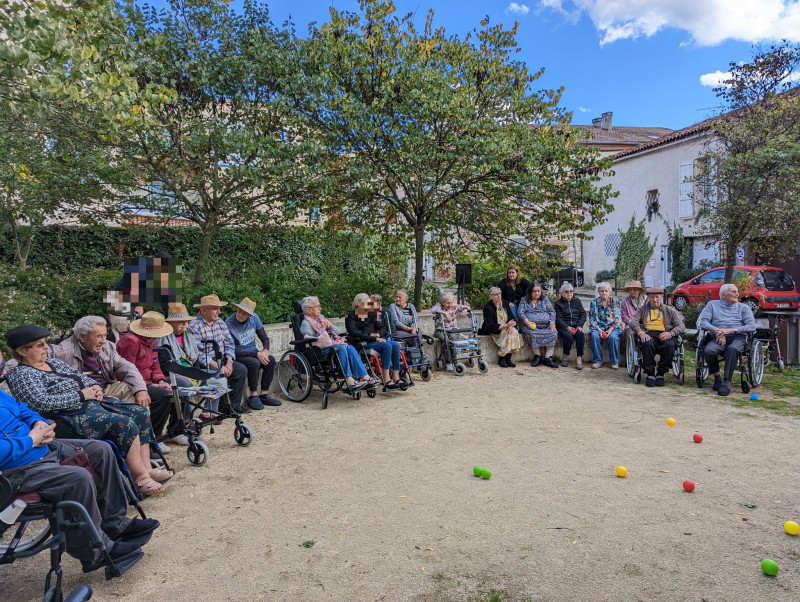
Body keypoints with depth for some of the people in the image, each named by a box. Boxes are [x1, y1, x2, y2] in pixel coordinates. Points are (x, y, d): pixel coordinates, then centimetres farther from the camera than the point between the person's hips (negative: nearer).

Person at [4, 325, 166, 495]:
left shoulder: (52, 361, 19)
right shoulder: (21, 375, -6)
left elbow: (80, 376, 25)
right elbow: (42, 403, -20)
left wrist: (94, 387, 3)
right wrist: (81, 395, -16)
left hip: (94, 401, 9)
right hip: (74, 415, -9)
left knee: (140, 413, -6)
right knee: (125, 423, -26)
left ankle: (147, 469, -7)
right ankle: (141, 478, -17)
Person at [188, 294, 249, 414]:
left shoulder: (219, 322, 10)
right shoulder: (194, 326, -14)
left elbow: (229, 343, 10)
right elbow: (199, 354, -20)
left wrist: (229, 362, -7)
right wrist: (219, 367, -23)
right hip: (204, 364, -7)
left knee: (241, 369, -11)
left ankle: (235, 404, -1)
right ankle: (224, 406, -12)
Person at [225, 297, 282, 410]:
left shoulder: (254, 318, -4)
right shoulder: (229, 324, -19)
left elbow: (264, 338, 5)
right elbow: (233, 351, -19)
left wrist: (266, 350, -18)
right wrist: (256, 354, -26)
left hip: (253, 352, 5)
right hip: (237, 356, -5)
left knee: (271, 360, -22)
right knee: (254, 363, -34)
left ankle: (263, 394, -12)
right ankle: (253, 395, -18)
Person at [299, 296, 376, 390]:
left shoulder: (321, 317, 22)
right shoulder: (306, 323, 1)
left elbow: (337, 331, 20)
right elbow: (313, 340, -11)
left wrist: (330, 325, 1)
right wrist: (323, 329, -11)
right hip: (320, 350, -7)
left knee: (350, 348, -21)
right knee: (341, 348, -33)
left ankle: (365, 377, -29)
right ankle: (349, 381, -39)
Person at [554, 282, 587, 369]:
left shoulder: (577, 301, 16)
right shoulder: (558, 303, 7)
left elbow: (583, 314, 9)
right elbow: (558, 319, -3)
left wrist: (580, 326, -9)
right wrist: (567, 327, -20)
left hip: (576, 326, 2)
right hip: (563, 327, -2)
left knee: (580, 335, -31)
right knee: (569, 336, -33)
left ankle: (579, 358, -26)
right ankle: (565, 356, -10)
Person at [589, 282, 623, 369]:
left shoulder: (615, 302, 6)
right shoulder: (594, 303, 8)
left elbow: (618, 318, -1)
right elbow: (592, 319, 3)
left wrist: (611, 329, -16)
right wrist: (598, 329, -13)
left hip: (613, 327, -1)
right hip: (598, 327, 1)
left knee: (613, 337, -32)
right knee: (595, 336, -30)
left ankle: (614, 362, -17)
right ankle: (597, 361, -18)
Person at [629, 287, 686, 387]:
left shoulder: (670, 310, 24)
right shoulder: (642, 310, 24)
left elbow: (681, 325, 11)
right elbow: (633, 322, 6)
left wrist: (671, 333, -12)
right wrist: (640, 333, -16)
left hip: (665, 335, 1)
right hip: (649, 334, 0)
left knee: (669, 345, -35)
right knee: (647, 344, -37)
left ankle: (661, 374, -19)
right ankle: (650, 374, -23)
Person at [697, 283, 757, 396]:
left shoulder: (743, 307, 19)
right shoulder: (712, 304, 18)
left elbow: (752, 326, 5)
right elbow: (702, 322, 4)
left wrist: (731, 330, -11)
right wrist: (717, 330, -14)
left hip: (738, 337, 0)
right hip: (718, 337, 0)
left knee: (732, 349, -37)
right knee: (708, 350, -32)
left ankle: (726, 381, -33)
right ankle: (717, 378, -10)